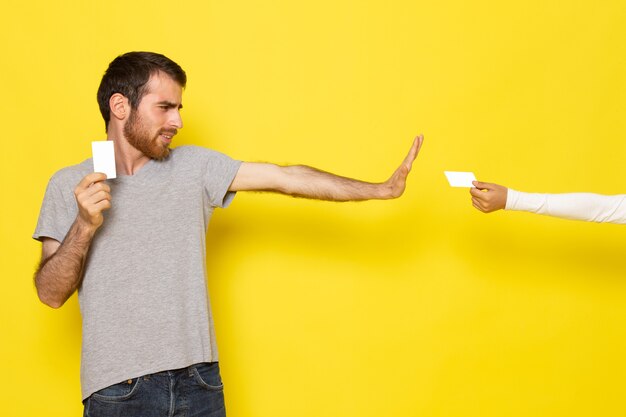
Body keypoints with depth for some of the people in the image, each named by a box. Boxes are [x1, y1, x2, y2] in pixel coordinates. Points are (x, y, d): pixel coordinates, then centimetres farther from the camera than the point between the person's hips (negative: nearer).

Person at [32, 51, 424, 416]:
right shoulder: (69, 186, 0)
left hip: (199, 380, 2)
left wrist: (381, 189, -3)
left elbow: (285, 177, 0)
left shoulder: (194, 166, 5)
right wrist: (84, 225, -17)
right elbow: (51, 293, -3)